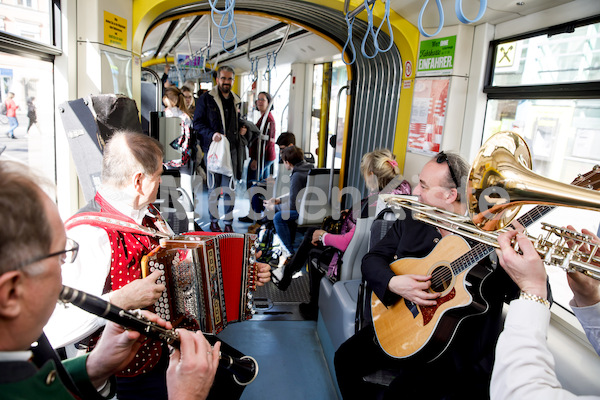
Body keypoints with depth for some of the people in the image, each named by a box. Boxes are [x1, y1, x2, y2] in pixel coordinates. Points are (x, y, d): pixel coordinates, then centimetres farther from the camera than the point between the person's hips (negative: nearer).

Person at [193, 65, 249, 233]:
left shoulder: (236, 101, 15)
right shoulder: (206, 98, -1)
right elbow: (197, 122, -4)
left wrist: (242, 129, 5)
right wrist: (211, 134, -19)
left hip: (232, 149, 4)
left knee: (230, 188, 6)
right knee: (214, 187, 4)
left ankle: (228, 223, 15)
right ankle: (214, 222, 18)